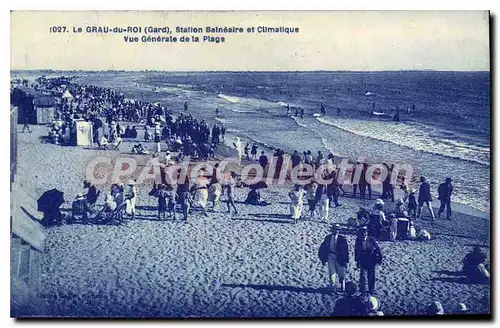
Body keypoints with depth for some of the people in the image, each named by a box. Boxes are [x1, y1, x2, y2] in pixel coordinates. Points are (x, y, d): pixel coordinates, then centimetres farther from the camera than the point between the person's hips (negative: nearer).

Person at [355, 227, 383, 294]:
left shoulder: (371, 239, -6)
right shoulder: (358, 240, -4)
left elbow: (377, 248, 0)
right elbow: (356, 251, 2)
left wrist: (380, 257, -4)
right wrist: (357, 261, 3)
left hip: (371, 261, 0)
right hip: (363, 262, 0)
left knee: (371, 276, 9)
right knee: (362, 276, -8)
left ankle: (371, 290, 24)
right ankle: (362, 291, 5)